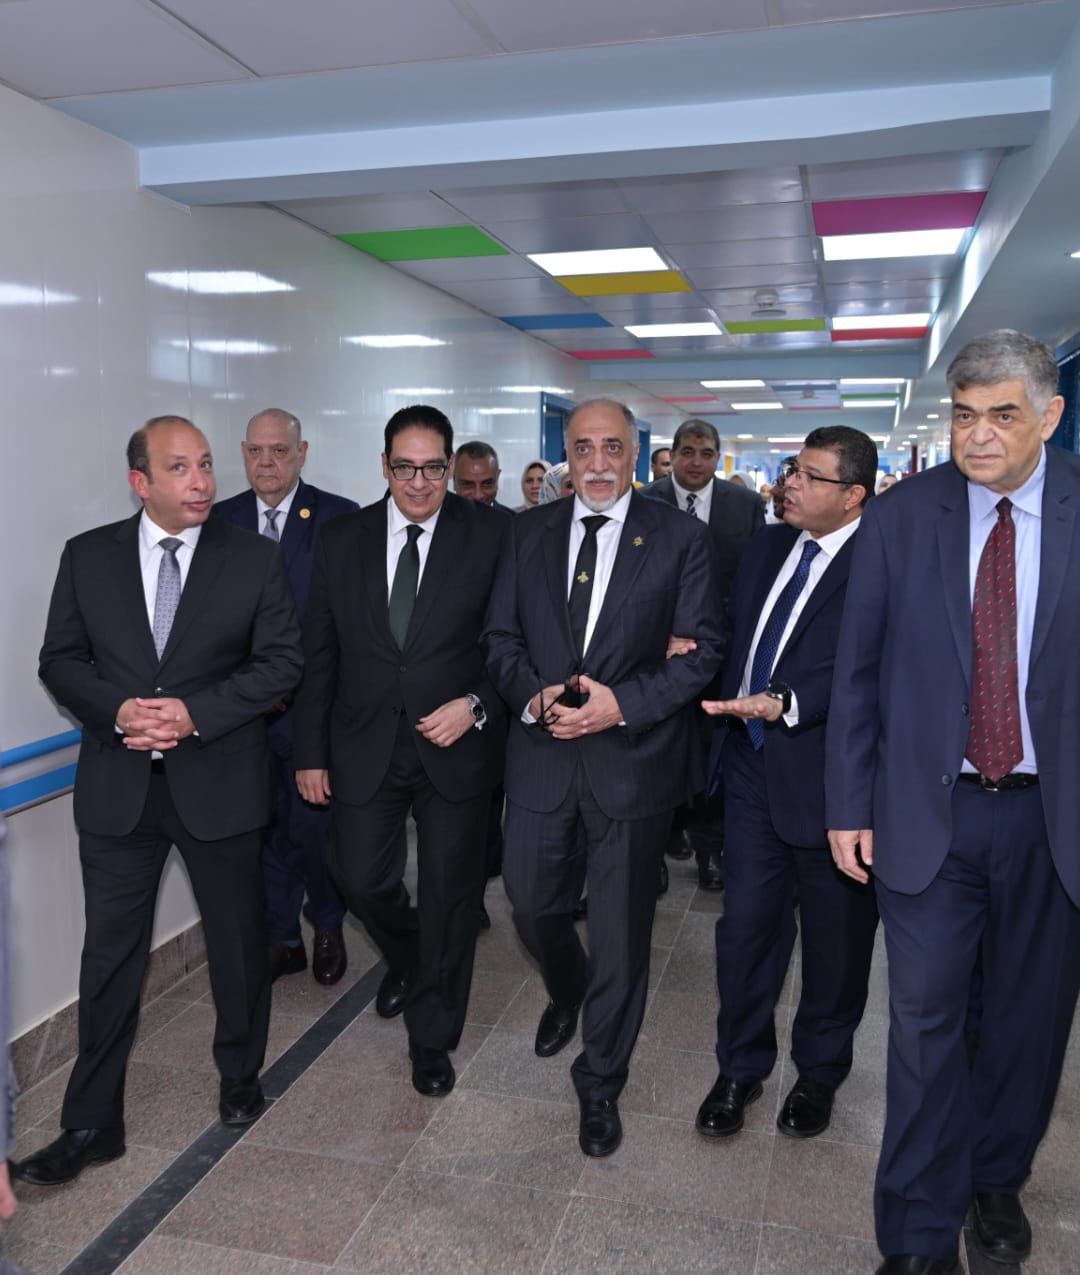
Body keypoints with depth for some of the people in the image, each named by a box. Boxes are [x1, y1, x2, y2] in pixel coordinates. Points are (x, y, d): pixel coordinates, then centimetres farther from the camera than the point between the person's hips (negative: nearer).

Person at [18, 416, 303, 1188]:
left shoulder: (254, 558, -3)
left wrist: (195, 712, -18)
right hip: (118, 786, 1)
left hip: (219, 783, -1)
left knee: (239, 943, 14)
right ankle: (92, 1125, 25)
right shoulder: (88, 557, 3)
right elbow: (61, 660, 3)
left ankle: (241, 1078, 38)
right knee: (110, 956, 9)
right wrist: (119, 712, -15)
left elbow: (282, 661, -7)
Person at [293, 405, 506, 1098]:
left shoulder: (492, 534, -7)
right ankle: (408, 959, 44)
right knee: (362, 879, 8)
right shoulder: (341, 539, 1)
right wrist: (310, 750, 4)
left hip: (457, 746, -2)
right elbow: (318, 653, 5)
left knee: (450, 895, 9)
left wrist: (477, 704, -19)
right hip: (365, 746, 2)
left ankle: (433, 1036, 31)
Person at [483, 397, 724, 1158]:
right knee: (534, 905, 15)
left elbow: (702, 651, -6)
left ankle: (601, 1083, 30)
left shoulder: (680, 538, -3)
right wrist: (533, 695, -13)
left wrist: (622, 704, -18)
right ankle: (568, 995, 50)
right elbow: (501, 636, 7)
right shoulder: (529, 533, 6)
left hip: (632, 760, -3)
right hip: (542, 754, 3)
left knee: (621, 931, 8)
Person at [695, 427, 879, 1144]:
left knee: (836, 937, 14)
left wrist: (787, 703, -35)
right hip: (754, 763, 5)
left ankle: (820, 1072, 36)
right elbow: (731, 633, 16)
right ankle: (741, 1069, 31)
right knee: (746, 924, 11)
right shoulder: (768, 546, 9)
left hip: (828, 774, -5)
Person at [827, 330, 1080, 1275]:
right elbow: (858, 672, 1)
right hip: (929, 810, 0)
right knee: (925, 1019, 5)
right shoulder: (900, 519, -3)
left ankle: (996, 1181, 42)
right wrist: (850, 806, -1)